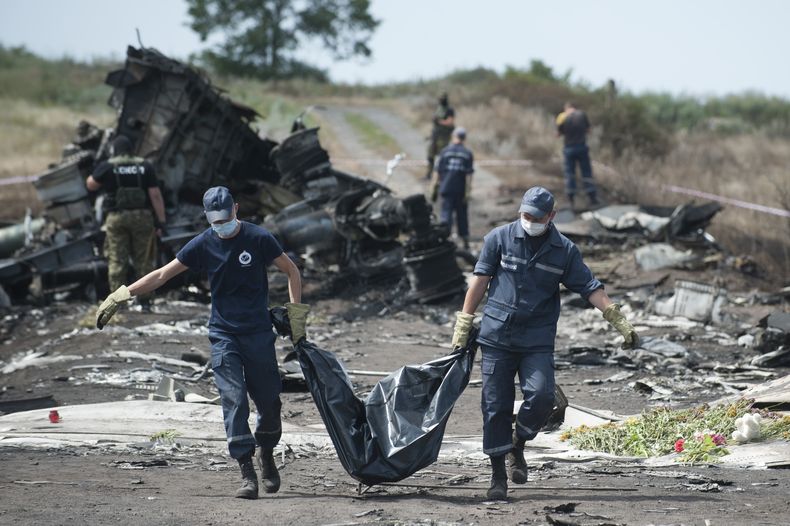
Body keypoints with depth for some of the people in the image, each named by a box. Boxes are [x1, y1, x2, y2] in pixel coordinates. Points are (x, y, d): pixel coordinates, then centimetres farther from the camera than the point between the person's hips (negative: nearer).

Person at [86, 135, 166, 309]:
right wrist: (160, 222, 0)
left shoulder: (107, 167, 0)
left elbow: (91, 185, 12)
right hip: (142, 217, 1)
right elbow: (156, 195, -2)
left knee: (117, 261, 3)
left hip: (116, 218, -1)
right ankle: (144, 300, 5)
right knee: (143, 261, 6)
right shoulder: (145, 167, 4)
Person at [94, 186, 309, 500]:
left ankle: (267, 457, 30)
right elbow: (162, 275, 3)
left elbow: (292, 272, 5)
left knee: (269, 401, 3)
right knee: (234, 401, -12)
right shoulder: (203, 245, -1)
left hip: (259, 333, -1)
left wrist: (296, 314, -2)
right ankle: (247, 473, -14)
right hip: (223, 335, 1)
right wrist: (121, 295, -3)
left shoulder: (259, 239, -6)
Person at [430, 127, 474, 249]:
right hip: (461, 190, 1)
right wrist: (467, 193, -6)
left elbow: (437, 172, -1)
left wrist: (434, 189, 5)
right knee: (462, 215, 14)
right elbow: (469, 175, -6)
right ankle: (465, 242, 22)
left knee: (446, 215, -2)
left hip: (447, 189, -1)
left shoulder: (445, 151, 0)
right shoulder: (468, 154, -1)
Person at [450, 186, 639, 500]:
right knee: (496, 406, 0)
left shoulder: (564, 251, 4)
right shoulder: (499, 238, 1)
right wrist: (464, 323, 3)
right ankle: (498, 476, 10)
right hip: (496, 336, 0)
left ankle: (517, 447, 10)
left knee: (541, 397, -19)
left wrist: (621, 324, -5)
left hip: (538, 341, 0)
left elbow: (591, 289, 3)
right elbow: (480, 280, 5)